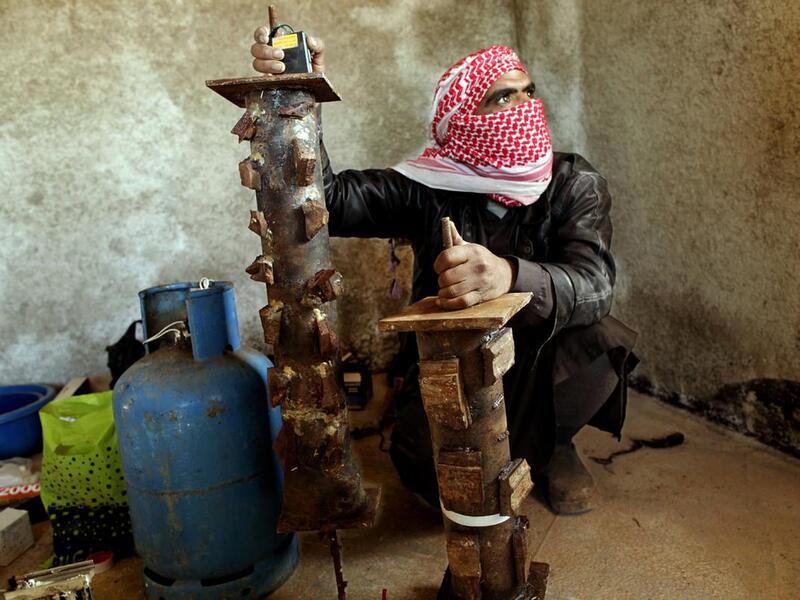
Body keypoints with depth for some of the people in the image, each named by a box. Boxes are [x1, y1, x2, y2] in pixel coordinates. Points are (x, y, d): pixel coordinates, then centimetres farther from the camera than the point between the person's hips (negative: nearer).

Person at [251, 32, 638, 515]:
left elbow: (593, 283, -29)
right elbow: (330, 200, -20)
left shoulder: (574, 183, -11)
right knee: (430, 469, -26)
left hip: (545, 361, 0)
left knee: (600, 340, -30)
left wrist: (509, 275, -51)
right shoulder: (429, 189, -9)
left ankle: (551, 445, 3)